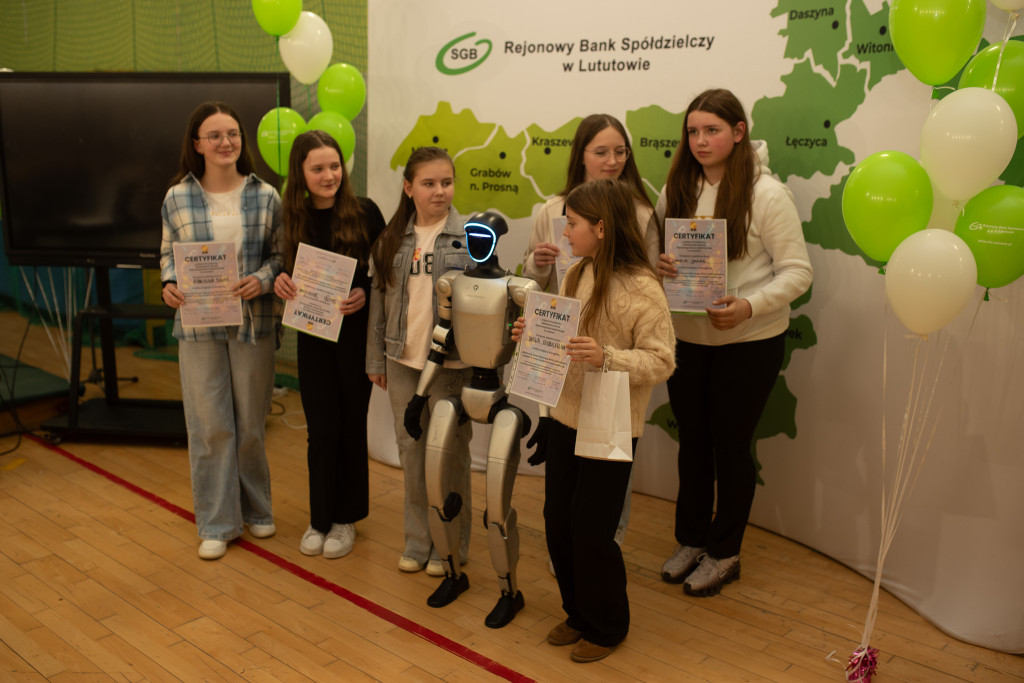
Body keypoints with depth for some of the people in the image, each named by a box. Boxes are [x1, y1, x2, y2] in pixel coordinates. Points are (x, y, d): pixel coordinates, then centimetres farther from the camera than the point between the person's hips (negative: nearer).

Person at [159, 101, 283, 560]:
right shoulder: (177, 198, 1)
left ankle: (256, 510, 32)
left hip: (254, 323, 0)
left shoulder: (265, 196, 0)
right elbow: (168, 253, 10)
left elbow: (281, 254, 4)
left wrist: (261, 280, -15)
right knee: (210, 426, 3)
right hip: (198, 325, 0)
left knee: (251, 423, 11)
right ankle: (217, 523, 18)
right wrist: (170, 285, -9)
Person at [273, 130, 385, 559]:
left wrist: (365, 293, -20)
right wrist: (281, 282, -10)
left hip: (356, 333, -2)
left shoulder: (364, 212, -7)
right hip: (313, 335, 2)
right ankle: (320, 518, 24)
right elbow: (289, 274, 11)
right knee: (322, 429, 5)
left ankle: (345, 519, 26)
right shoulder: (294, 218, 2)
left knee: (350, 426, 10)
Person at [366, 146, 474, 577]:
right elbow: (379, 300, 10)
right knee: (411, 450, 12)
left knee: (448, 453, 5)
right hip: (403, 361, 4)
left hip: (452, 361, -4)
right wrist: (376, 360, 10)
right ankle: (418, 541, 28)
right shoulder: (392, 240, 7)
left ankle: (450, 545, 22)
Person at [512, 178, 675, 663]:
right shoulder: (576, 275, 6)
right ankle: (578, 613, 36)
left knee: (592, 532, 3)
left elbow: (661, 361, -18)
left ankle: (606, 627, 28)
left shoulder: (641, 289, -17)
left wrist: (606, 357, -30)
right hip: (565, 418, 7)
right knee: (558, 522, 14)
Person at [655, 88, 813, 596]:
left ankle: (724, 553, 27)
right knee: (692, 440, 16)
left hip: (749, 343, -4)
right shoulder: (676, 191, 3)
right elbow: (656, 254, 12)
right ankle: (690, 539, 35)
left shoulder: (766, 194, -11)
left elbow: (797, 272, -12)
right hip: (685, 337, 5)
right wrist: (656, 266, -12)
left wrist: (750, 305, -27)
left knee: (730, 443, 7)